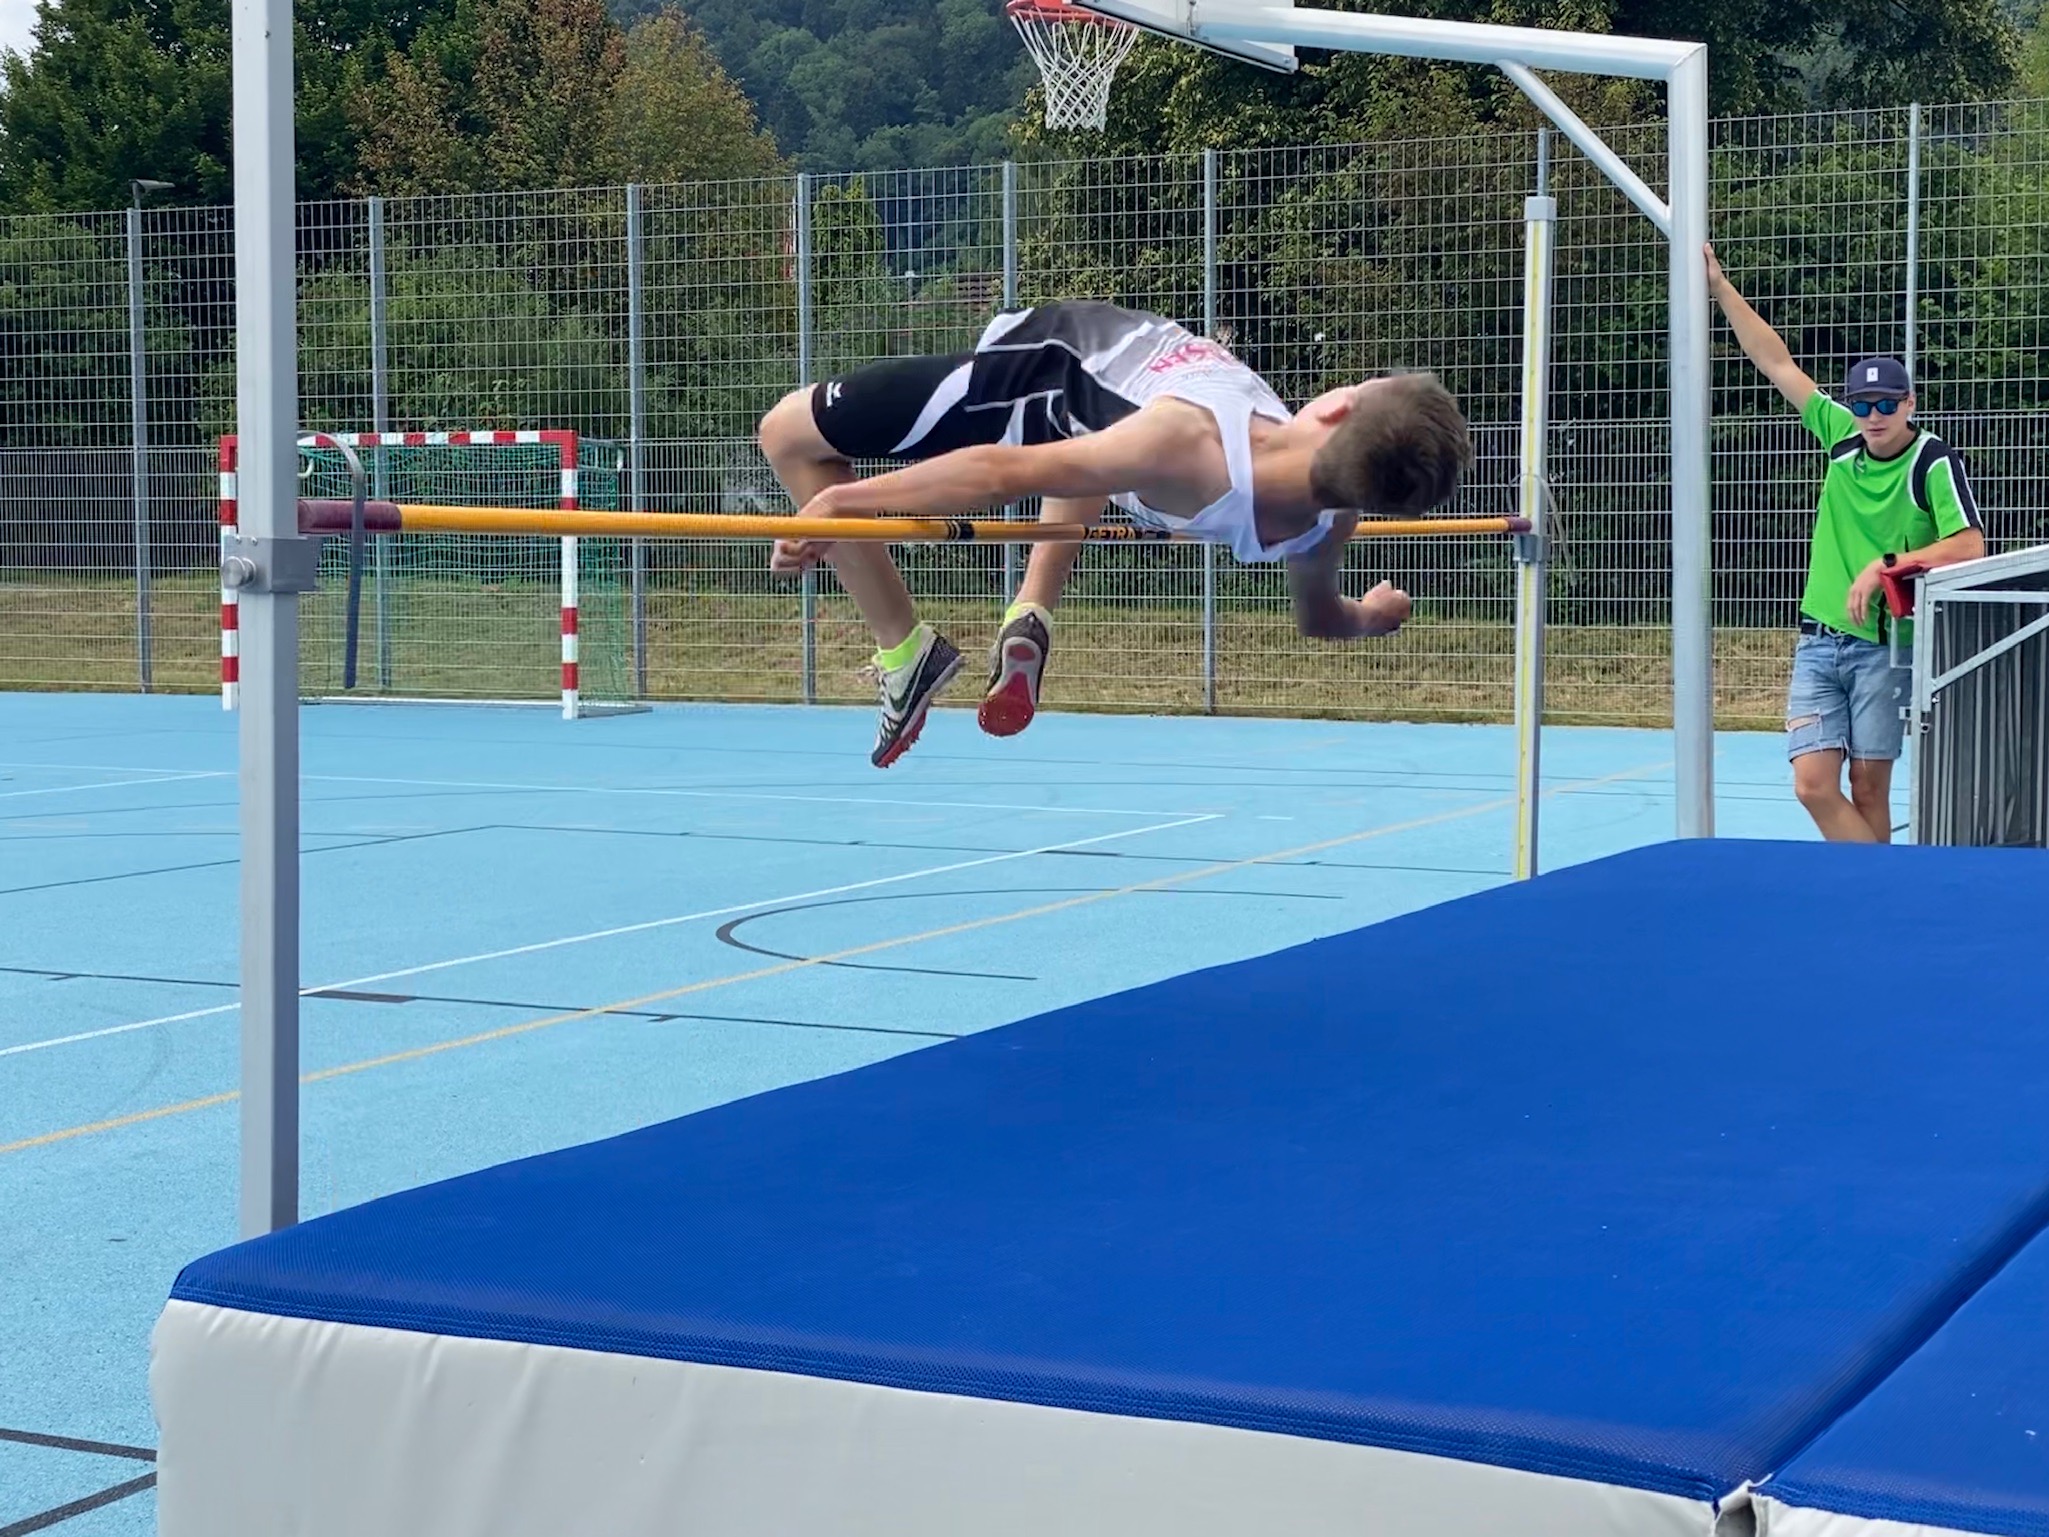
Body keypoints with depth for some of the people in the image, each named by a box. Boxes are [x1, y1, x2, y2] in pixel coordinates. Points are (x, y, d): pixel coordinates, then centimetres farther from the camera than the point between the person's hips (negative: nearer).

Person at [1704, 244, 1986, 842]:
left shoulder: (1935, 462, -8)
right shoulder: (1843, 435, 6)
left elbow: (1969, 546, -18)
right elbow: (1776, 362, 11)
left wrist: (1885, 565, -23)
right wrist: (1719, 286, 10)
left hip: (1883, 646, -4)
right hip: (1819, 640, 5)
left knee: (1868, 788, -1)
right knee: (1814, 786, -7)